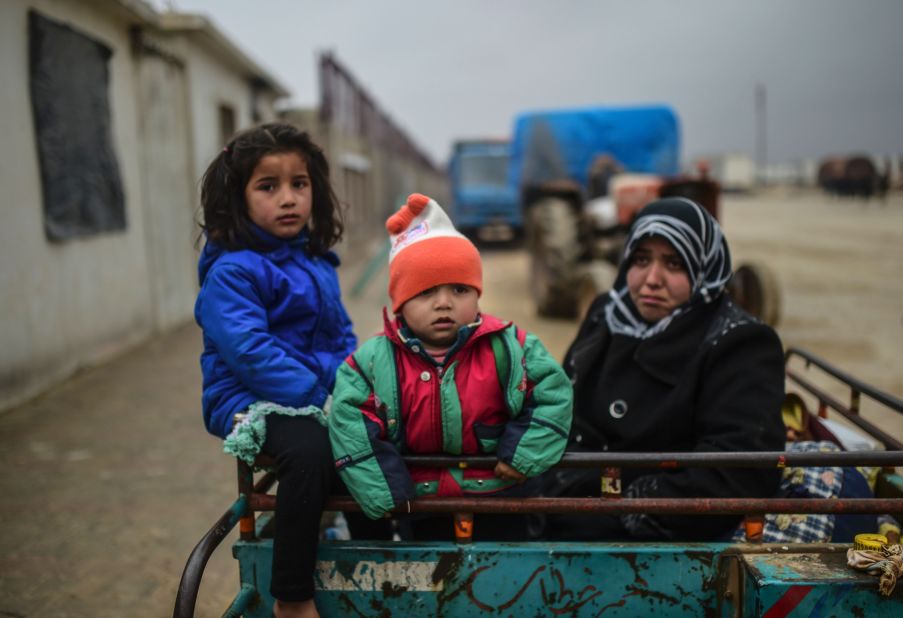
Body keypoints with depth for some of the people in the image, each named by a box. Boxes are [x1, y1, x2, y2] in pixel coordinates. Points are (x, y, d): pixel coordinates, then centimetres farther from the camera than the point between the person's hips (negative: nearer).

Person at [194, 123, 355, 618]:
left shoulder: (317, 262, 13)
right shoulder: (231, 272, -11)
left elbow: (342, 337, 17)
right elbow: (251, 352, -22)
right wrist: (319, 397, -25)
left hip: (326, 397, 8)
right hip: (254, 403, -8)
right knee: (310, 452, -34)